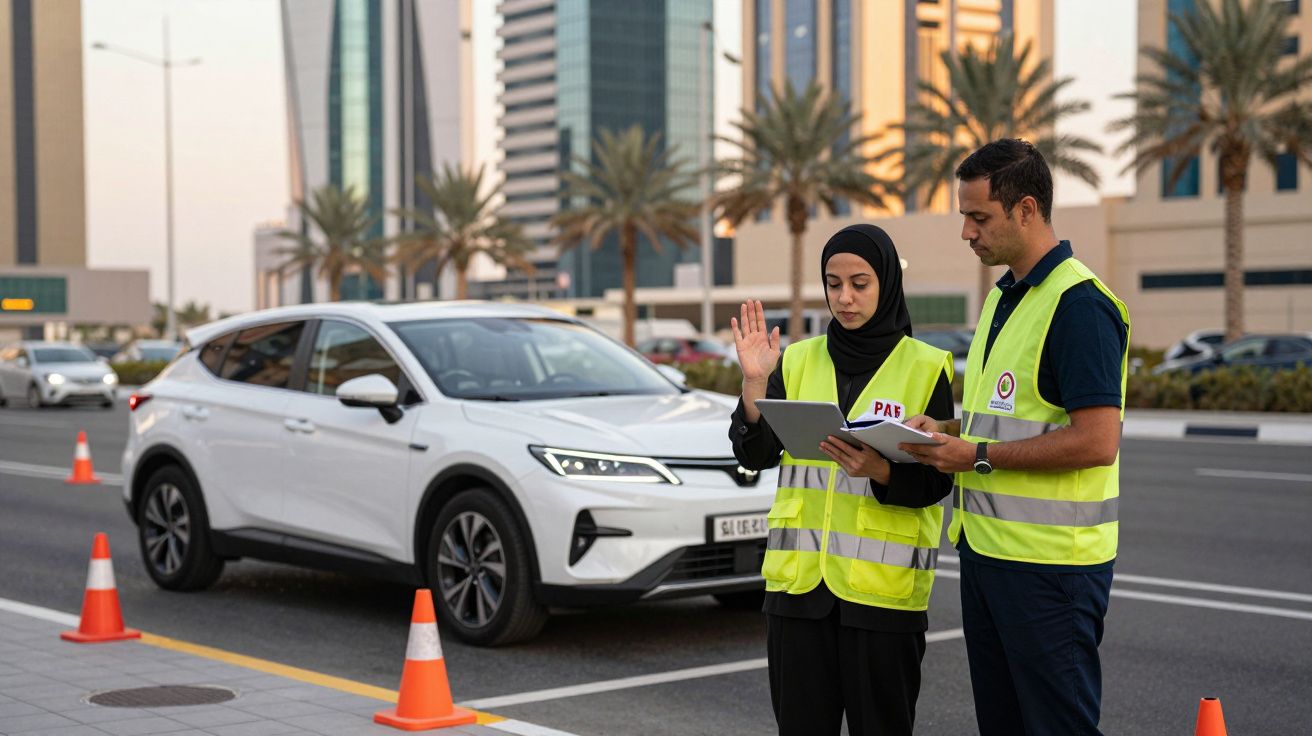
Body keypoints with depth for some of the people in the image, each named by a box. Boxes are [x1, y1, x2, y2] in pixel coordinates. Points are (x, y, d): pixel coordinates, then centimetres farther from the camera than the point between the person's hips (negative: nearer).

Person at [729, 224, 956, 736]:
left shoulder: (926, 368, 0)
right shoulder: (798, 361, 9)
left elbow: (937, 480, -5)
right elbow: (755, 455, 0)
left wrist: (879, 470, -24)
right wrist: (754, 383, -15)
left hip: (884, 582, -3)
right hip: (799, 577, 3)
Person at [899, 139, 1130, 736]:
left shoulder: (1079, 304, -16)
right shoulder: (1004, 297, 15)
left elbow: (1096, 441, -23)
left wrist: (978, 456, -19)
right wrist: (947, 430, 6)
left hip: (1050, 561, -10)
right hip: (986, 547, 10)